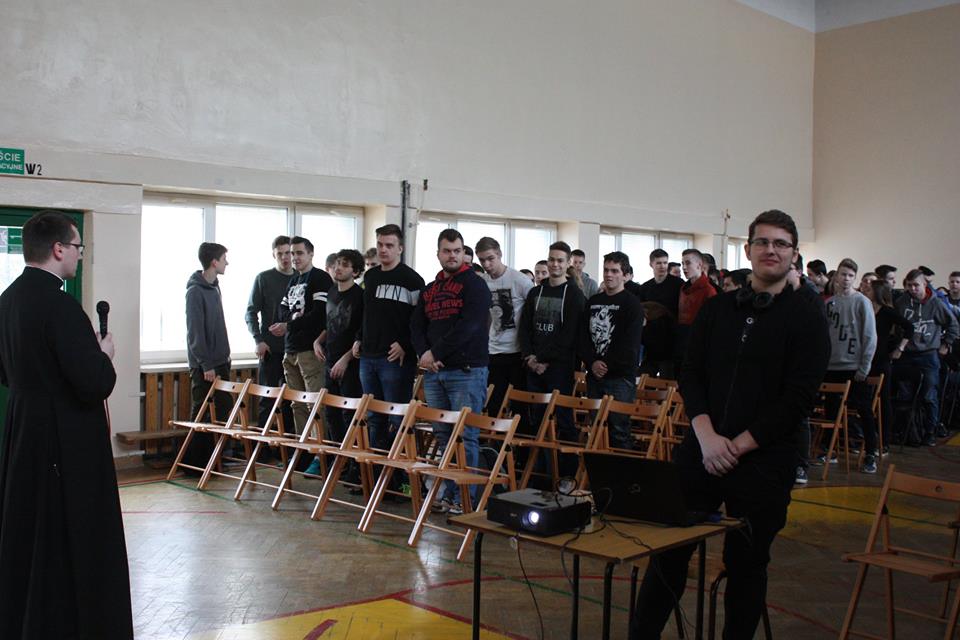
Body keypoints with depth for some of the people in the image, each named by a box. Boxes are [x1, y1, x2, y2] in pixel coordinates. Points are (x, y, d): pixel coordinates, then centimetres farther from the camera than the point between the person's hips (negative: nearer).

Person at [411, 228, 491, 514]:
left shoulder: (474, 284, -2)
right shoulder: (430, 289, 18)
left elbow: (467, 327, -13)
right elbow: (417, 326, 14)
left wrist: (436, 353, -11)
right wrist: (424, 354, -5)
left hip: (466, 371, -6)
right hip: (434, 373, 6)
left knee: (465, 437, -5)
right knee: (442, 435, 9)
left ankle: (465, 499, 1)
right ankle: (447, 494, 17)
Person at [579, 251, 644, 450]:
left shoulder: (632, 303, -3)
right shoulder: (593, 301, 14)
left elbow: (630, 344, -12)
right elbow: (583, 336, 8)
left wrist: (608, 366, -11)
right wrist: (592, 363, -7)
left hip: (620, 377, -6)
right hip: (594, 376, 6)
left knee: (619, 430, -6)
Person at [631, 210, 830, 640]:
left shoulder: (807, 321, -2)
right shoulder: (717, 309, 10)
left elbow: (798, 398, -9)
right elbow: (691, 375, 5)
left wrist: (738, 446, -13)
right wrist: (707, 436, -10)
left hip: (763, 460, -3)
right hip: (702, 451, 3)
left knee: (747, 563, 8)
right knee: (669, 550, 6)